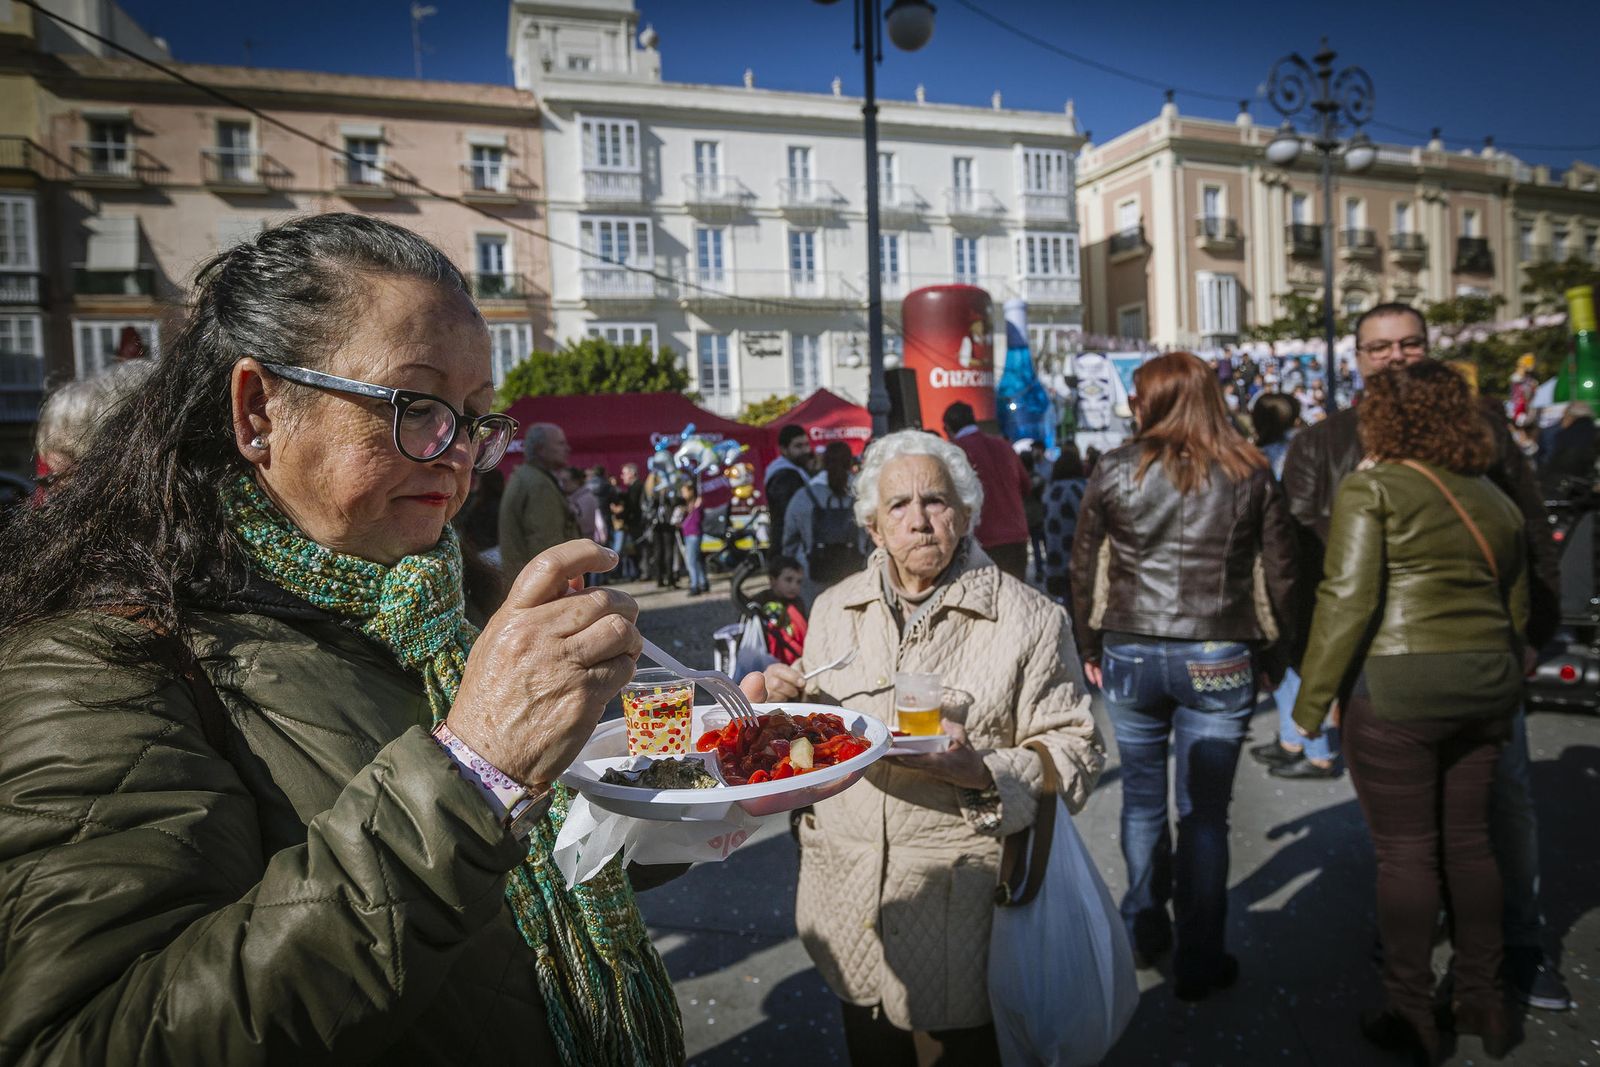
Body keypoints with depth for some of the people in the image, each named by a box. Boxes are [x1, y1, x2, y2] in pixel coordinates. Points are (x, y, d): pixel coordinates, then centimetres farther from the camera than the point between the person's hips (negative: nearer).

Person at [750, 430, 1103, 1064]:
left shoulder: (1029, 620, -8)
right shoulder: (834, 609, 5)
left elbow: (1073, 754, -8)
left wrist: (981, 772, -25)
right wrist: (790, 701, -6)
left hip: (959, 909, -4)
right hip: (849, 902, 4)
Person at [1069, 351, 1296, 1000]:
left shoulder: (1115, 470, -2)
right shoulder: (1250, 474, -1)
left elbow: (1084, 569, 2)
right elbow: (1280, 574, 1)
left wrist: (1090, 646, 14)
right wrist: (1272, 656, 13)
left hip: (1130, 657, 1)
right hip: (1220, 662, 0)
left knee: (1142, 797, 17)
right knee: (1205, 812, 8)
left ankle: (1145, 932, 34)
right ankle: (1198, 964, 19)